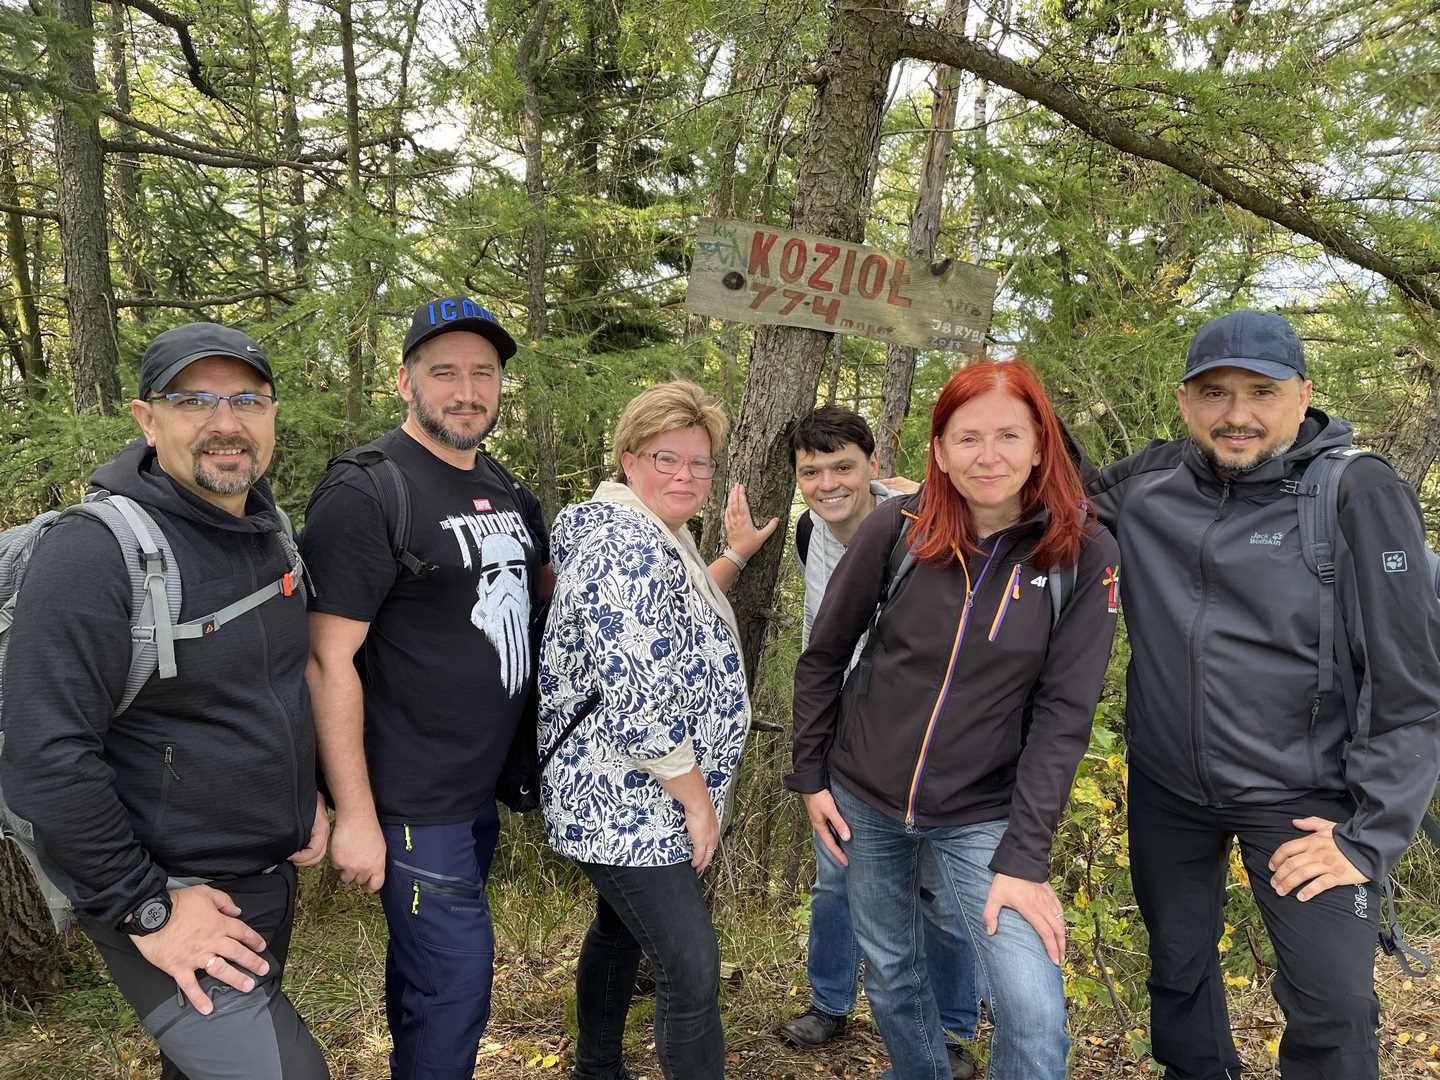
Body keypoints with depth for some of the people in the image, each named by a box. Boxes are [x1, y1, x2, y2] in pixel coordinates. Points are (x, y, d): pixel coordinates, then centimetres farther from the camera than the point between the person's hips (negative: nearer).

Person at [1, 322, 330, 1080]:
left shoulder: (270, 532, 3)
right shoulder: (93, 552, -21)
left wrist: (306, 794, 10)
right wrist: (144, 909, -20)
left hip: (270, 876, 8)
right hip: (171, 897, -7)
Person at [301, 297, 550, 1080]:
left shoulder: (504, 489, 8)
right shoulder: (365, 493, -16)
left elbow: (551, 588, 24)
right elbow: (327, 659, -19)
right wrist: (355, 814, -19)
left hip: (483, 786, 8)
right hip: (413, 801, -8)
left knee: (428, 964, 23)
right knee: (455, 991, -1)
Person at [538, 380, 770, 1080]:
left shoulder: (656, 536, 10)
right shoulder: (628, 547, -23)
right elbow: (637, 704, -27)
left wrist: (736, 557, 23)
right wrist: (698, 802, -18)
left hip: (621, 799, 11)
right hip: (626, 802, -11)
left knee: (621, 930, 24)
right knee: (691, 969, -7)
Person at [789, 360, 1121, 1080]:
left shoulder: (1086, 556, -12)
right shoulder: (897, 528, -11)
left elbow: (1063, 713, -12)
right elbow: (823, 656, 0)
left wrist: (1024, 856, -14)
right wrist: (810, 775, 2)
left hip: (984, 815, -1)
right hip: (863, 799, 1)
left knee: (1036, 1020, -11)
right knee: (889, 972, 18)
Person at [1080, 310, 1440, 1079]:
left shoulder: (1357, 495, -14)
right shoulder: (1147, 487, -4)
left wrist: (1373, 835, -15)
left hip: (1301, 798, -3)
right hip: (1167, 786, 4)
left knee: (1335, 1005, -4)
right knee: (1178, 968, 19)